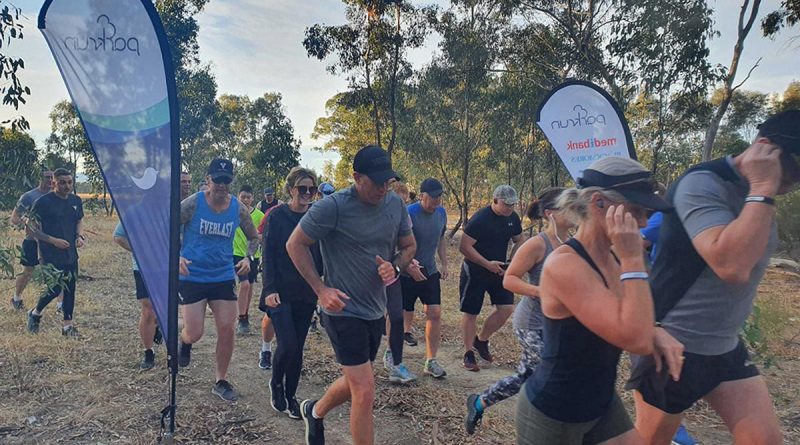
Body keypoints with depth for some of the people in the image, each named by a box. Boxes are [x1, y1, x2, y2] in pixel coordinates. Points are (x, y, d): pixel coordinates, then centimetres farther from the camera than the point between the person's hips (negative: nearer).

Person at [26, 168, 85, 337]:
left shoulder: (76, 200, 5)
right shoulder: (43, 201, -12)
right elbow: (31, 226, -9)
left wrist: (80, 236, 0)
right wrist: (53, 240, -17)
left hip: (71, 254, 5)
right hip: (51, 255, -5)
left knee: (70, 288, 7)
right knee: (55, 289, -4)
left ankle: (68, 325, 17)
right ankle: (35, 313, 26)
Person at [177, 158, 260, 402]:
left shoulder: (238, 208, -3)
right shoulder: (192, 204, -12)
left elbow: (253, 237, 11)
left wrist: (247, 258, -7)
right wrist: (176, 256, -22)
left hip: (224, 277, 3)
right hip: (192, 277, -2)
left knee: (226, 330, 2)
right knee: (194, 334, -4)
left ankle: (221, 382, 22)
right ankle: (184, 342, 37)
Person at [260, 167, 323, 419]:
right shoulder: (277, 216, -5)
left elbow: (321, 255, 6)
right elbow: (269, 254, -7)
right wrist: (270, 289, -15)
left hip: (306, 294, 3)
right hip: (281, 292, -3)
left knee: (298, 347, 9)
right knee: (287, 345, -11)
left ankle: (290, 396, 27)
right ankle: (275, 383, 19)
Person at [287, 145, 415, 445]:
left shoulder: (396, 205, -1)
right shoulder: (333, 207, -19)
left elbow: (409, 246, 12)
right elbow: (295, 245, -10)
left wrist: (395, 268, -10)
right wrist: (321, 289, -15)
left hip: (376, 310, 7)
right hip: (345, 311, -7)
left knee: (354, 382, 23)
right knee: (365, 392, -6)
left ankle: (315, 412, 52)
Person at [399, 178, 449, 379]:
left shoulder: (441, 213, 3)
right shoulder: (409, 213, -17)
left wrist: (444, 264, 10)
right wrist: (409, 266, -26)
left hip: (430, 272, 5)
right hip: (407, 273, -5)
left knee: (435, 313, -1)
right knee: (405, 316, 3)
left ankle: (431, 361, 10)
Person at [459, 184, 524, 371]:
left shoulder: (513, 218, -1)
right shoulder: (480, 219, -21)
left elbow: (519, 241, 13)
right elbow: (464, 247, -21)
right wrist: (488, 264, -22)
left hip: (498, 270, 6)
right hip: (474, 272, -6)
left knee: (506, 308, -1)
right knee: (470, 313, 2)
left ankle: (481, 340, 22)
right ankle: (468, 353, 19)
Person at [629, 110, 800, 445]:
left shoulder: (758, 194, 6)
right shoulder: (702, 184, -21)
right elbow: (731, 266, -35)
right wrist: (762, 189, -27)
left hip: (726, 348, 8)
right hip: (673, 348, -7)